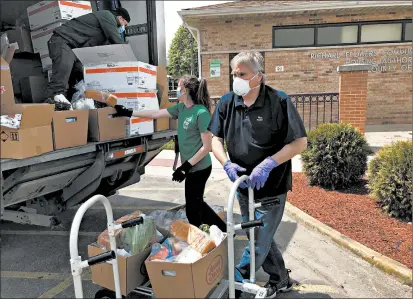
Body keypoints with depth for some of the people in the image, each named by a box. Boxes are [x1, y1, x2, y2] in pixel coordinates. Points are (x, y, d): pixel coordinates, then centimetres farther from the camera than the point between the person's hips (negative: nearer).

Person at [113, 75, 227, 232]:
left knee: (192, 209, 8)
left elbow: (206, 147, -19)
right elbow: (156, 114, 12)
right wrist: (129, 113, 13)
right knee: (196, 204, 22)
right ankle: (223, 229, 37)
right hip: (193, 167, 9)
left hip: (199, 168, -9)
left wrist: (186, 166, -18)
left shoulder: (201, 113, -20)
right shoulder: (181, 108, 4)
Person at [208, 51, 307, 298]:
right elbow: (215, 138, 5)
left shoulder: (279, 102, -16)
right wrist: (227, 163, -13)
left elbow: (300, 142, -13)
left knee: (259, 244, 6)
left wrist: (269, 163, -22)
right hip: (243, 186, 6)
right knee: (259, 239, 20)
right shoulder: (227, 102, -2)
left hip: (271, 187, -5)